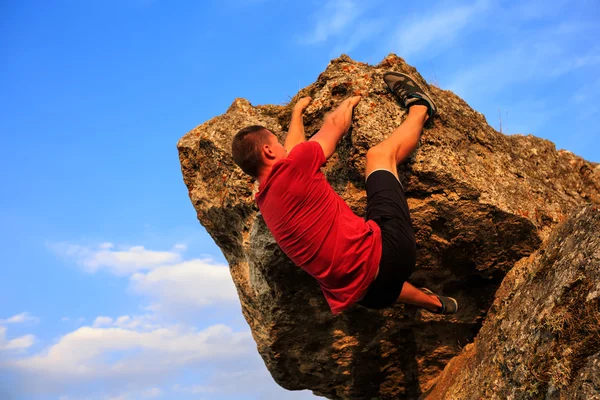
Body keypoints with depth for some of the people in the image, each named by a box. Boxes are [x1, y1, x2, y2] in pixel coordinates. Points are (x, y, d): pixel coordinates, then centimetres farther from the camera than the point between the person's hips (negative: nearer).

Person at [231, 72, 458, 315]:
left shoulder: (263, 202, 11)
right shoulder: (292, 167, -12)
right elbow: (334, 124, 5)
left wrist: (297, 111, 45)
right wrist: (348, 103, 28)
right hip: (384, 252, -6)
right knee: (381, 154, 12)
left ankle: (435, 303, 60)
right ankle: (419, 107, 38)